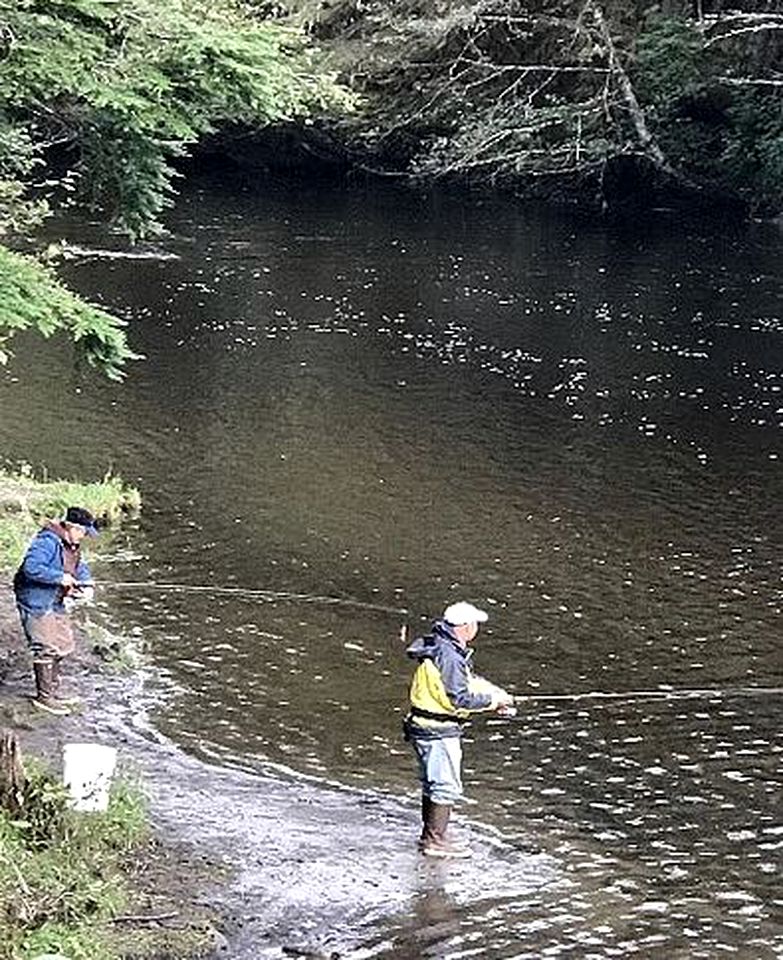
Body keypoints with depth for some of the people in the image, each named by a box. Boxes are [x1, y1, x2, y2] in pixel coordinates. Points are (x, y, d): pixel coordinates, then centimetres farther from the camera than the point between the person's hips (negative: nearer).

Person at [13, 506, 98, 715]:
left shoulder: (73, 545, 8)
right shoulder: (47, 541, -23)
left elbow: (80, 568, 22)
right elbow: (32, 568, -34)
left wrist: (87, 585, 1)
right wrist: (60, 578, -28)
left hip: (56, 604, 10)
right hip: (37, 603, -10)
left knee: (63, 647, 16)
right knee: (47, 649, -7)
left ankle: (53, 693, 28)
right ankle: (44, 696, 3)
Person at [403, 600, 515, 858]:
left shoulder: (445, 648, 9)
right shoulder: (448, 656, -24)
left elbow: (469, 680, 17)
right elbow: (461, 699, -24)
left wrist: (497, 694, 6)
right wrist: (493, 700, -13)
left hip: (427, 729, 10)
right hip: (439, 731, -10)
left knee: (433, 783, 20)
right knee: (446, 786, -2)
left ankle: (431, 834, 31)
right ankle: (436, 840, 5)